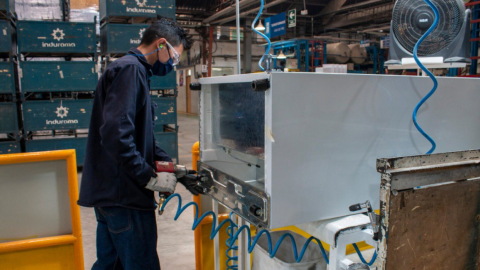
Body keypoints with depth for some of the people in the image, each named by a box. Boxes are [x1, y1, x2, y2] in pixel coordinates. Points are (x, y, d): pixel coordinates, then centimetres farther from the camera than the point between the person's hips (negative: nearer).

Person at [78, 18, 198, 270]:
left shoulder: (132, 70, 20)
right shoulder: (130, 70, -14)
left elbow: (142, 138, 21)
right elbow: (116, 135, -26)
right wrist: (150, 178, -18)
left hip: (109, 192, 10)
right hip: (125, 194, -10)